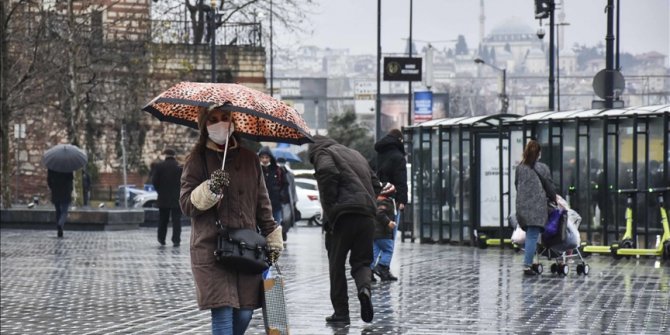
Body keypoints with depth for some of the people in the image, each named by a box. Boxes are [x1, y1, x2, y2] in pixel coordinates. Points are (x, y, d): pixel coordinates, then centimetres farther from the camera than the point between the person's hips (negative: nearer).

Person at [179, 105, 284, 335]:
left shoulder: (249, 158, 13)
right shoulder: (198, 159, 3)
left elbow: (262, 202, 17)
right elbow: (186, 204, -1)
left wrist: (273, 240, 13)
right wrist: (209, 191, -19)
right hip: (211, 249, -3)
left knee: (244, 313, 0)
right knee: (223, 312, -11)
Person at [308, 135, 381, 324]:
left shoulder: (322, 153, 6)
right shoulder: (355, 154, 28)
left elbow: (328, 173, -16)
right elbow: (375, 184, 25)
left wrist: (330, 210, -11)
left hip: (343, 215, -5)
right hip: (367, 215, 5)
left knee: (336, 264, 6)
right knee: (361, 261, 12)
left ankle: (341, 312, 6)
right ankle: (364, 287, -19)